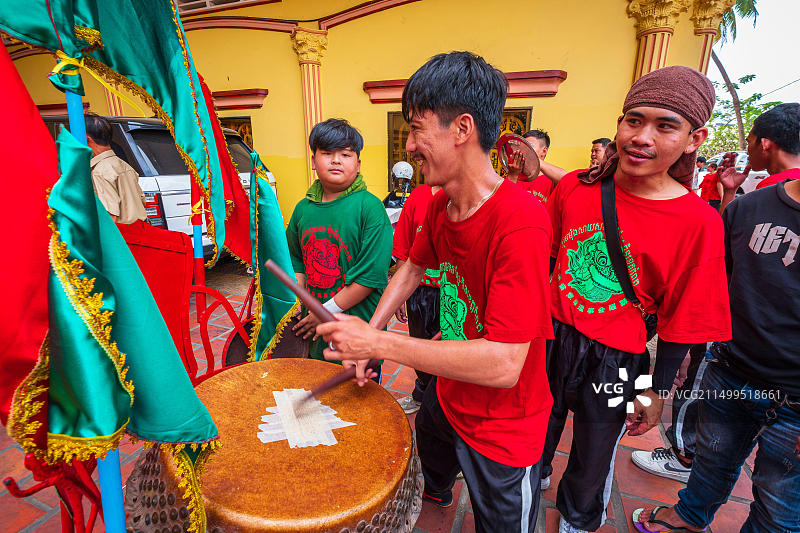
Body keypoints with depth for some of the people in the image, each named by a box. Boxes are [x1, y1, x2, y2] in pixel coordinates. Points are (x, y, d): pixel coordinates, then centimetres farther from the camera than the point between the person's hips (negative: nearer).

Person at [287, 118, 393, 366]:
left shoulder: (370, 206, -14)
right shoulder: (303, 208, 3)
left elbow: (373, 275, -18)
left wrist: (328, 311, -15)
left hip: (359, 327, -5)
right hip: (314, 327, 5)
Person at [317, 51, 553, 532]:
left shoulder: (521, 223, -34)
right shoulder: (441, 204, -7)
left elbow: (504, 364, -35)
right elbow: (414, 268, 9)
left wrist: (380, 343, -30)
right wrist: (366, 338, -2)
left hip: (503, 429, -8)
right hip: (447, 396, 8)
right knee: (429, 456, 37)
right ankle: (435, 494, 72)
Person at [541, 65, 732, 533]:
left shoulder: (699, 223, -17)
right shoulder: (574, 187, -10)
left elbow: (679, 321, -8)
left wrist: (657, 392, 0)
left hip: (614, 363, -2)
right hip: (549, 340, 3)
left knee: (593, 457, 24)